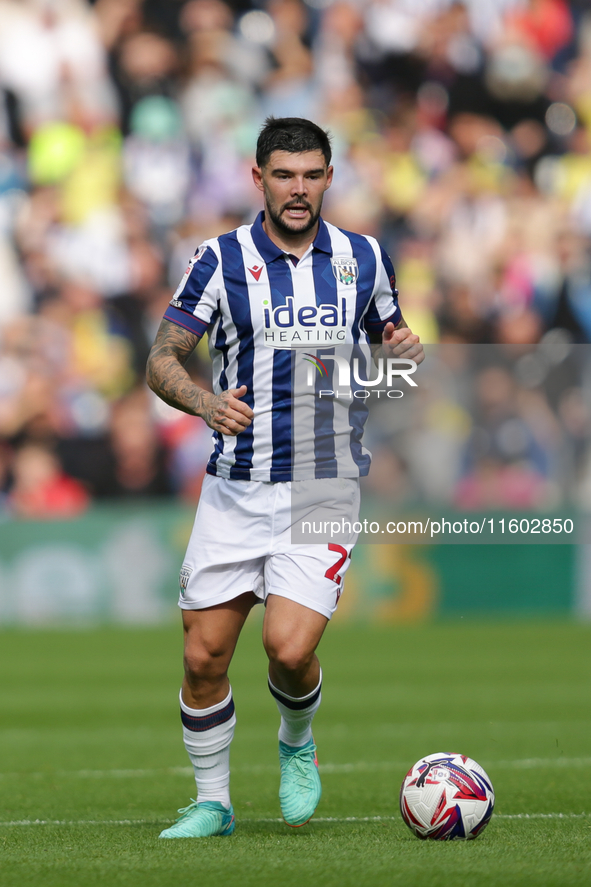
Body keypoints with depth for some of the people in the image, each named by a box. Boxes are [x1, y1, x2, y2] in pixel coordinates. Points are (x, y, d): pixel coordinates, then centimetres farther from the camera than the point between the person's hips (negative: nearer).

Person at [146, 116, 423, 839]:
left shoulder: (363, 258, 6)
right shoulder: (221, 260, -1)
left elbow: (387, 340, 19)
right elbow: (162, 359, -2)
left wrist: (404, 351, -5)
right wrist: (205, 401, -23)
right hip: (235, 488, 0)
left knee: (289, 648, -16)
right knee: (203, 655, 0)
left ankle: (297, 747, 15)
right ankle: (212, 802, 18)